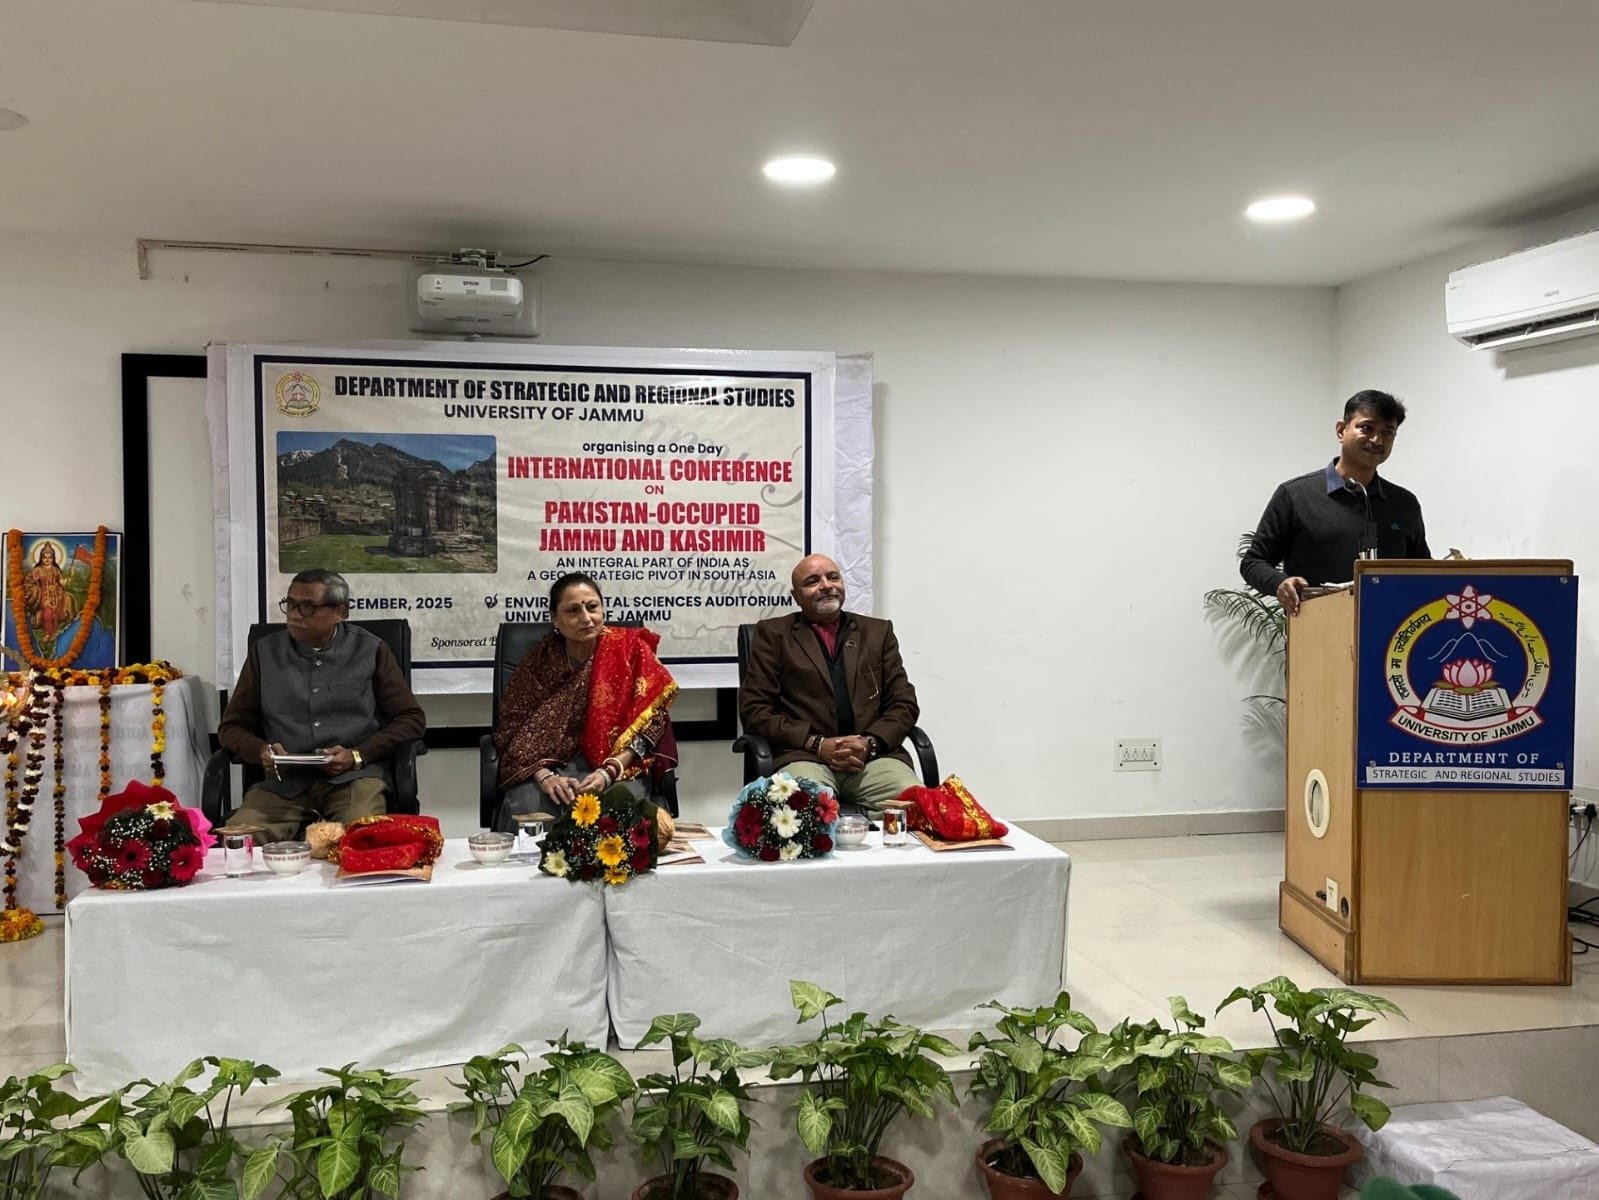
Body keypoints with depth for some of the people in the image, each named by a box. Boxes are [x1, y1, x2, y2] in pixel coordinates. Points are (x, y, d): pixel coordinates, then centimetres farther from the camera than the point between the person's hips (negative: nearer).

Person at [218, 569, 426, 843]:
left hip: (354, 777, -2)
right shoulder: (266, 652, 16)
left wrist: (357, 756, -7)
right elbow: (232, 726, 18)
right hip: (284, 782, 2)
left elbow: (411, 718, 7)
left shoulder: (370, 650, 9)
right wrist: (262, 751, -5)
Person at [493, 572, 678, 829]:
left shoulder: (631, 649, 2)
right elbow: (514, 728, 1)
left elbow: (649, 723, -3)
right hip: (549, 766, 1)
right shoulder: (536, 662, 5)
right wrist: (545, 776, -18)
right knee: (526, 808, -31)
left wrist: (609, 771, -17)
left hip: (618, 766, -1)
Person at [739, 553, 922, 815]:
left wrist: (870, 743, -6)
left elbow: (904, 704, 15)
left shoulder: (878, 631, 21)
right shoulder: (773, 634, 13)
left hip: (873, 757, 3)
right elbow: (753, 709, 5)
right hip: (804, 757, -3)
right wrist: (817, 744, -8)